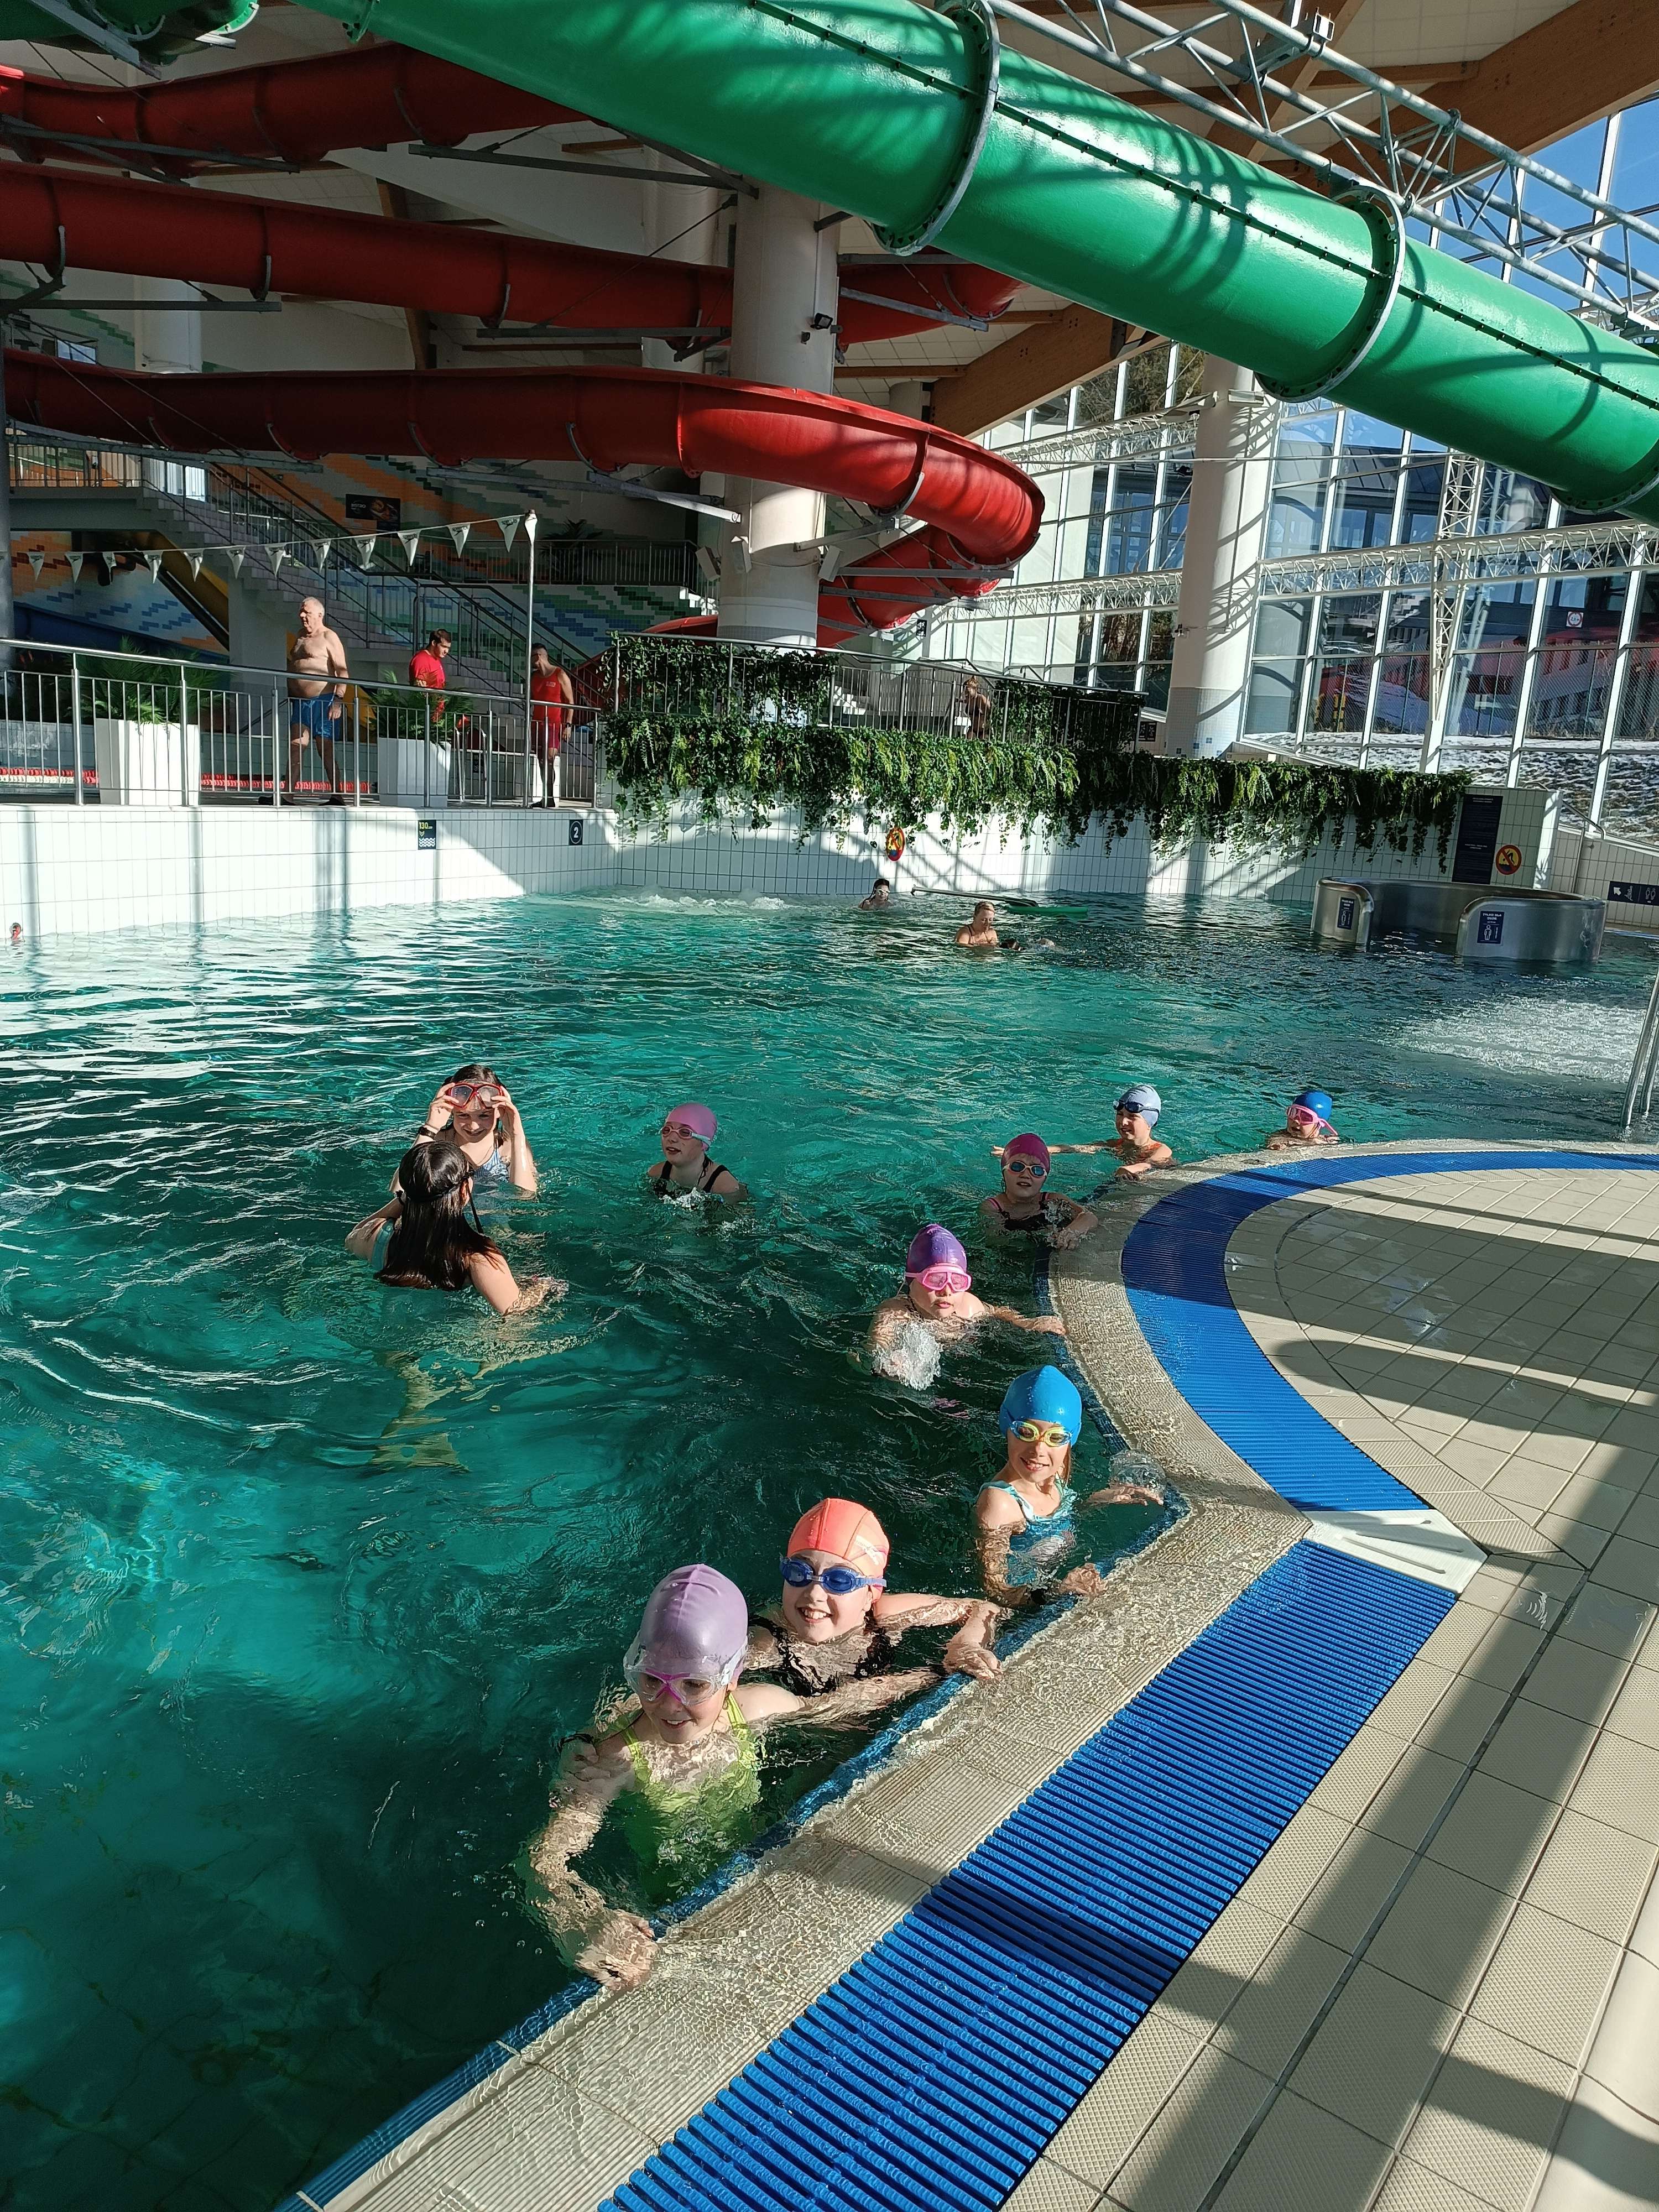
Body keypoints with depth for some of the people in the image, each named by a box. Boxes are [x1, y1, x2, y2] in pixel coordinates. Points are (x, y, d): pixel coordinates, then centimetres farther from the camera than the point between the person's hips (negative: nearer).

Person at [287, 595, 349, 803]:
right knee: (295, 747, -1)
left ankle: (337, 796, -2)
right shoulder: (300, 636, 19)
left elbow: (342, 672, -12)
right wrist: (290, 696, 21)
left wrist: (338, 700, -21)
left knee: (326, 750, -7)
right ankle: (290, 793, -3)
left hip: (322, 701, -7)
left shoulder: (328, 637, -5)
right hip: (300, 702, 7)